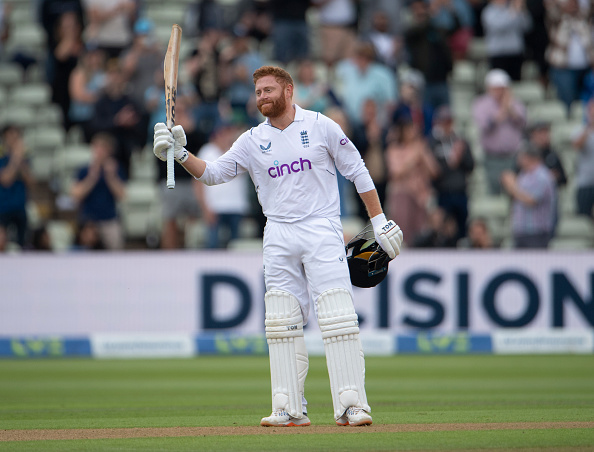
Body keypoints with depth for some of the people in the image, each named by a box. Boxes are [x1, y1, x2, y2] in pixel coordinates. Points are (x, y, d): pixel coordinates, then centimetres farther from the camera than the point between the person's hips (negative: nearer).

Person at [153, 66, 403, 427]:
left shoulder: (320, 126, 1)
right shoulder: (253, 141, 8)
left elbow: (357, 171, 5)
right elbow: (213, 173, 3)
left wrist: (379, 220, 1)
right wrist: (182, 154, -15)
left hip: (322, 231, -4)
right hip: (279, 237, 4)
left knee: (338, 317, -11)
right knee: (282, 323, 1)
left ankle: (352, 405, -12)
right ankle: (290, 409, 5)